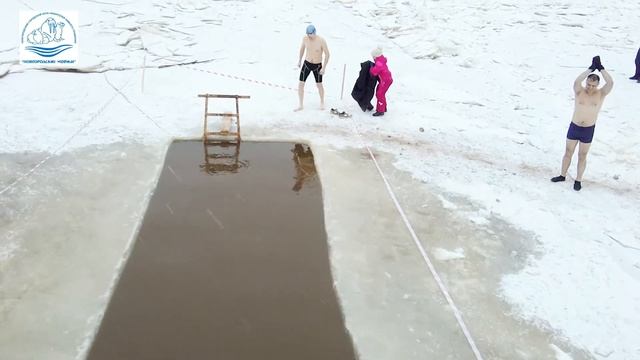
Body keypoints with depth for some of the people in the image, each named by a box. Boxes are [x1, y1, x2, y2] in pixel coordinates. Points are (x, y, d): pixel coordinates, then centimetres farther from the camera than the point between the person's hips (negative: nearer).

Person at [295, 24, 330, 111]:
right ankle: (301, 105, 10)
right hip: (306, 64, 3)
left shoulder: (321, 41, -22)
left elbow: (327, 54, -15)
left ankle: (322, 102, 39)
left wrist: (324, 68, -17)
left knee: (319, 85, 13)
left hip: (317, 66, -2)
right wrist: (299, 60, 15)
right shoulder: (305, 38, -11)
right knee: (300, 84, -3)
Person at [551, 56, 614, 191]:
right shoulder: (580, 92, -10)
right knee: (568, 153, 14)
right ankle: (563, 175, 31)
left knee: (582, 156, 10)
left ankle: (578, 180, 24)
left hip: (588, 130, -1)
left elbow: (610, 83, -26)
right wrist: (591, 68, -30)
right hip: (574, 127, 1)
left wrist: (600, 68, -26)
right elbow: (576, 81, -31)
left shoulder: (601, 94, -9)